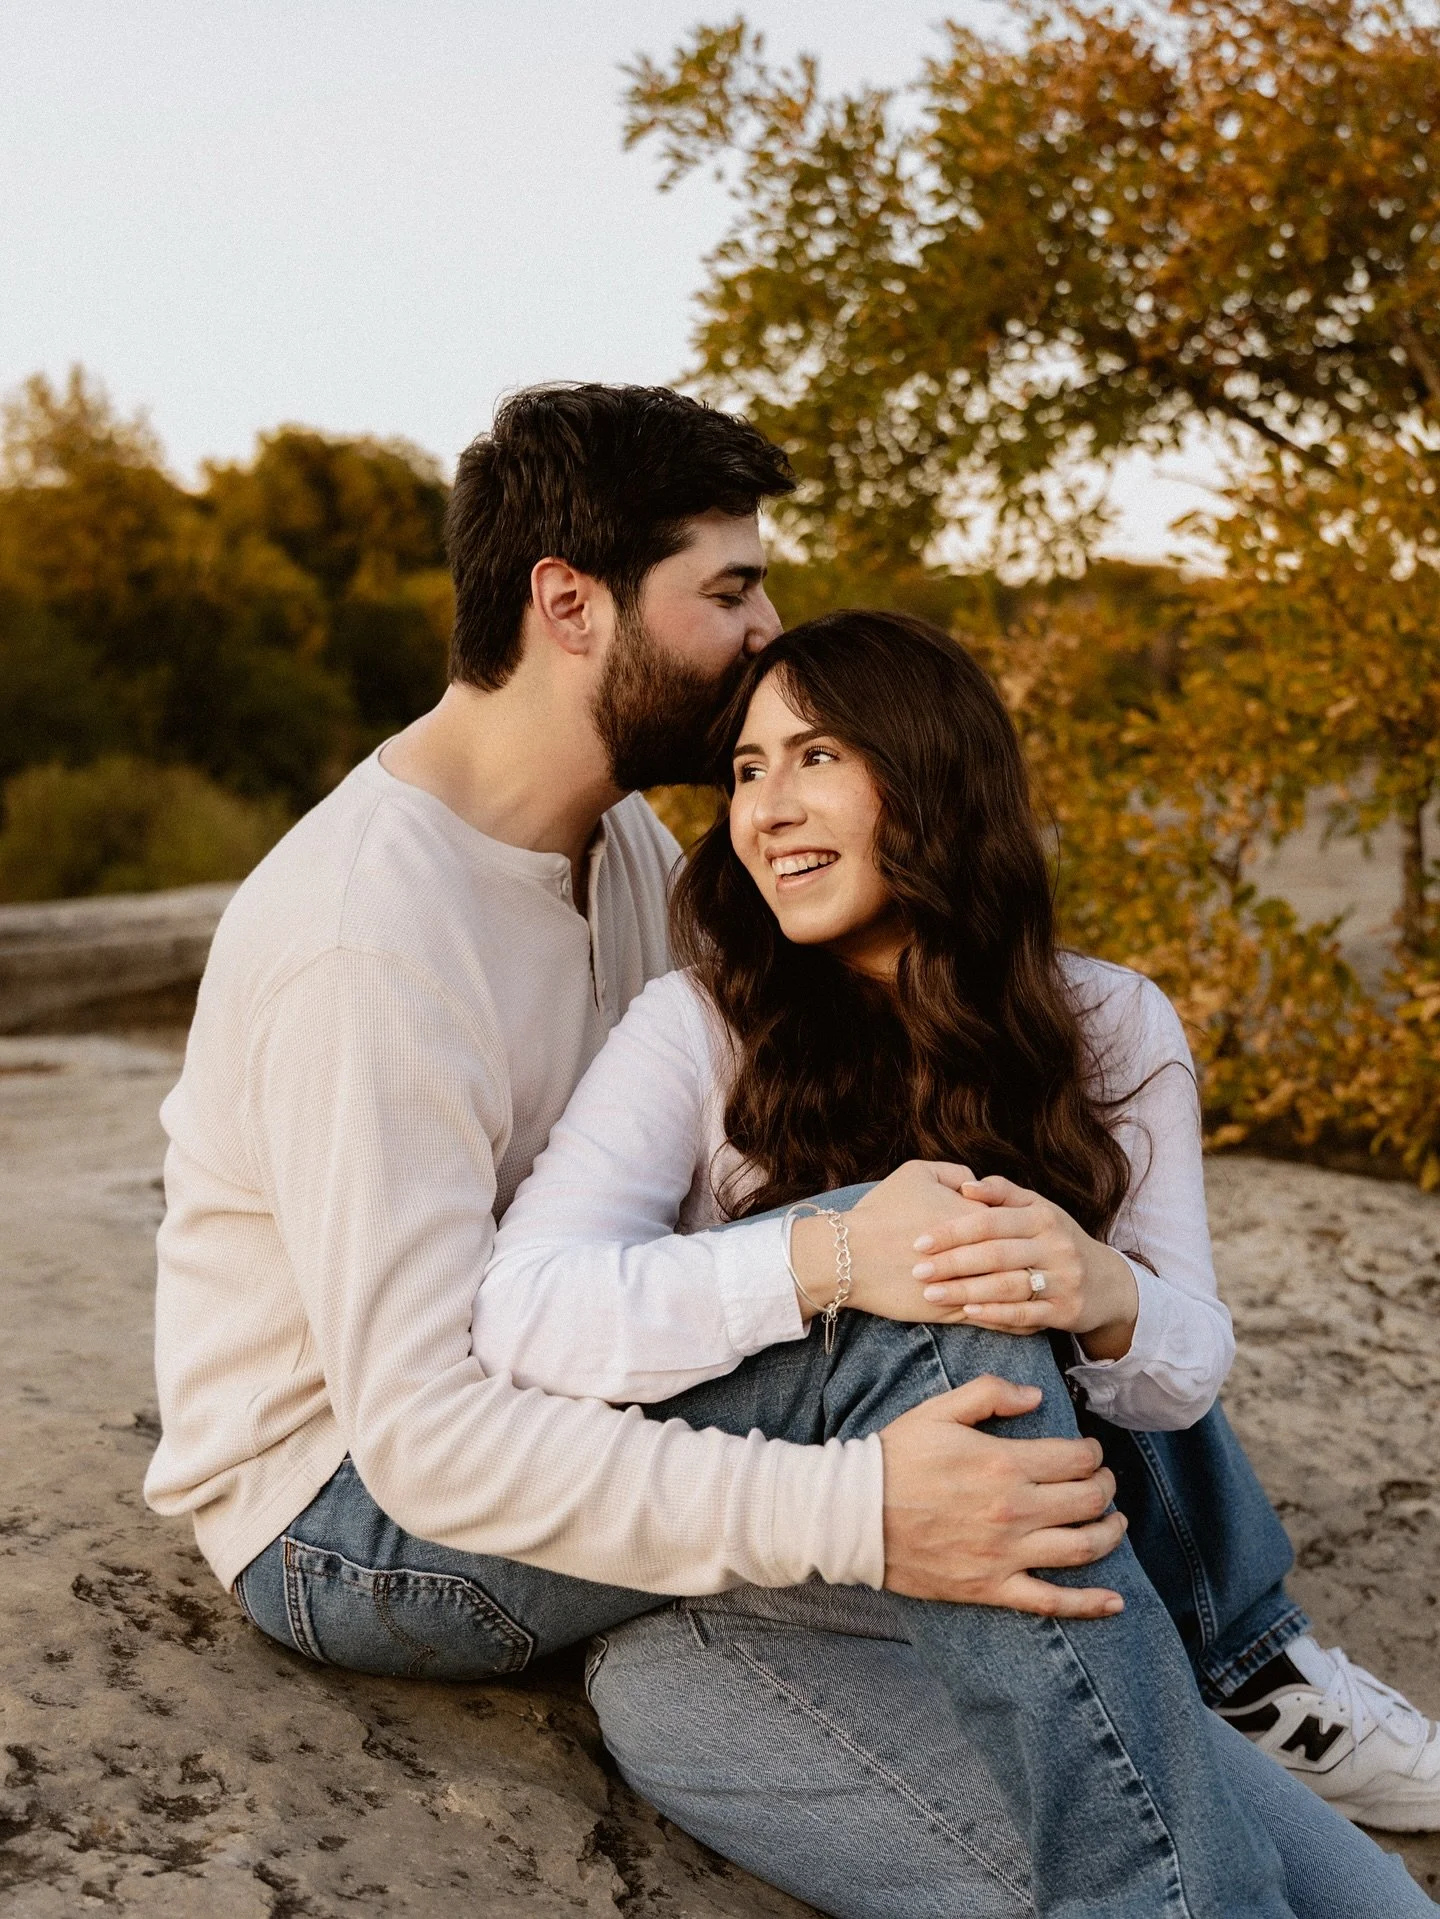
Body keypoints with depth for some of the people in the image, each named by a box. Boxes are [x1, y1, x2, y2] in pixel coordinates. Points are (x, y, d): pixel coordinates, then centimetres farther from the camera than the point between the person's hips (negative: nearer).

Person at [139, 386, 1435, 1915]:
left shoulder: (627, 844, 3)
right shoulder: (366, 937, -28)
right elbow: (421, 1434, -34)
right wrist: (853, 1516, -43)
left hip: (519, 1409, 9)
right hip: (345, 1511, -9)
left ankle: (1252, 1678, 9)